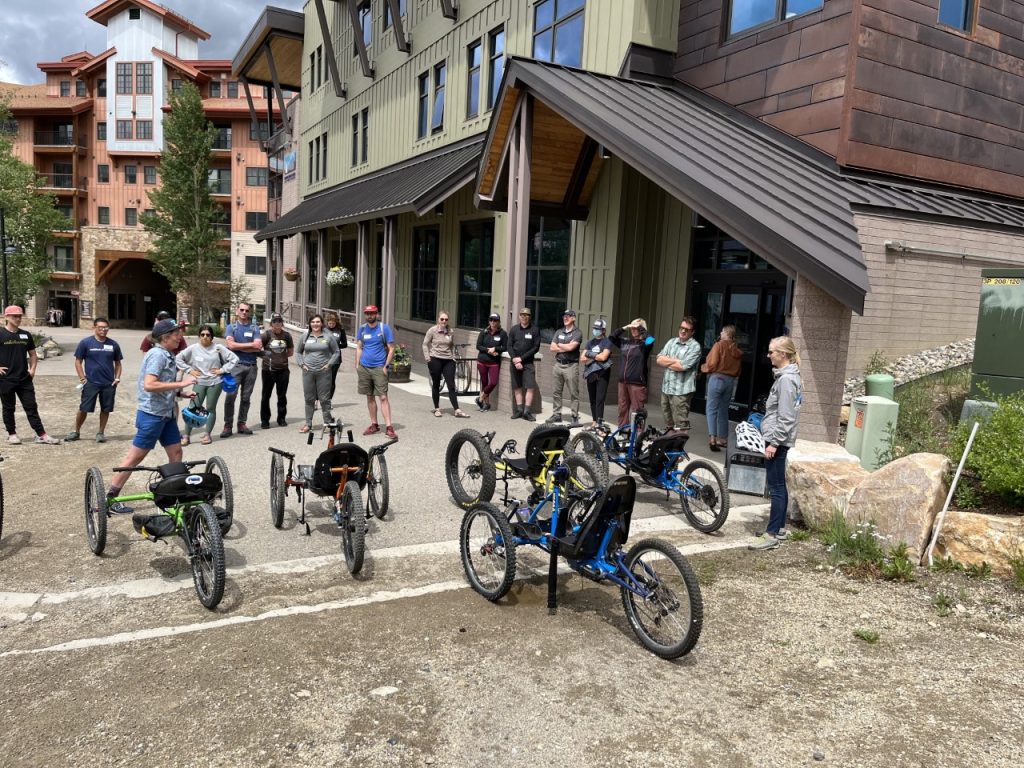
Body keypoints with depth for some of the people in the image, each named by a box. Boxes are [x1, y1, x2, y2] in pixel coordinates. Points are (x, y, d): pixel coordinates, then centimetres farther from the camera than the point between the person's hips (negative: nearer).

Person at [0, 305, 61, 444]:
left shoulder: (26, 335, 9)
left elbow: (33, 354, 18)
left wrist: (33, 368, 4)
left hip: (24, 379, 4)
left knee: (31, 407, 3)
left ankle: (41, 435, 2)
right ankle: (12, 434, 20)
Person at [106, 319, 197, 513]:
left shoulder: (168, 355, 12)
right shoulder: (157, 354, -17)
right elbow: (149, 385, -28)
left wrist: (181, 393, 11)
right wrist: (181, 384, -26)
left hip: (166, 413, 9)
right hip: (152, 413, -9)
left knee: (175, 451, 11)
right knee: (136, 455, -3)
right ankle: (110, 498, 6)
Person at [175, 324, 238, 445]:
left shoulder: (218, 348, -4)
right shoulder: (193, 348, -2)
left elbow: (234, 358, -4)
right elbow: (178, 358, 4)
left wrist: (222, 370, -7)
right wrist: (189, 370, -2)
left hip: (215, 382, 0)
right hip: (199, 382, 1)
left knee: (210, 408, 6)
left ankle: (207, 434, 19)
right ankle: (186, 435, 4)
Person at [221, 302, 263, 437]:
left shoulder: (254, 328, 10)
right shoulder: (231, 327, 8)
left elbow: (258, 346, -4)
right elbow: (231, 345, -8)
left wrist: (239, 347, -7)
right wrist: (250, 345, -5)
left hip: (251, 366, 2)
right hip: (236, 365, -2)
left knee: (246, 397, 6)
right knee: (231, 396, -9)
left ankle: (242, 424, 14)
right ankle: (227, 425, -4)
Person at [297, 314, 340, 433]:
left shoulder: (328, 337, 2)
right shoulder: (305, 336, 7)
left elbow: (336, 352, 7)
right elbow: (299, 352, 16)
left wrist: (329, 364, -4)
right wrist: (301, 364, 2)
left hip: (323, 372, -2)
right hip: (308, 371, 2)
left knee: (324, 398, 0)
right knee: (309, 398, 7)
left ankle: (328, 422, 11)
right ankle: (308, 423, 14)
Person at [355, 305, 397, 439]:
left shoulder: (384, 328, -4)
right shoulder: (362, 329, 8)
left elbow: (391, 348, -4)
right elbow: (359, 348, 14)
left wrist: (386, 365, -11)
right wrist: (357, 366, 6)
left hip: (379, 367, -4)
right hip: (364, 367, 4)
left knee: (383, 397, -9)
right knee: (370, 397, 11)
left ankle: (389, 427, -9)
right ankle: (374, 425, 20)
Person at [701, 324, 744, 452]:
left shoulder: (719, 345, -7)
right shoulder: (737, 350, 9)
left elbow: (712, 364, -12)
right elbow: (739, 369, 8)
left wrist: (704, 367, 5)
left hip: (717, 378, -6)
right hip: (731, 380, 6)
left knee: (712, 409, -2)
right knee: (724, 410, 15)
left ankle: (712, 438, -13)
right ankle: (723, 439, 19)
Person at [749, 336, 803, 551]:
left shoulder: (786, 379, -18)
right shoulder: (789, 376, 14)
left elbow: (785, 417, -21)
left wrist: (774, 442, -20)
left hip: (777, 440, -11)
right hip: (779, 439, 11)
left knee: (776, 486, -7)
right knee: (778, 485, 16)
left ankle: (772, 535, -4)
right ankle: (779, 528, 25)